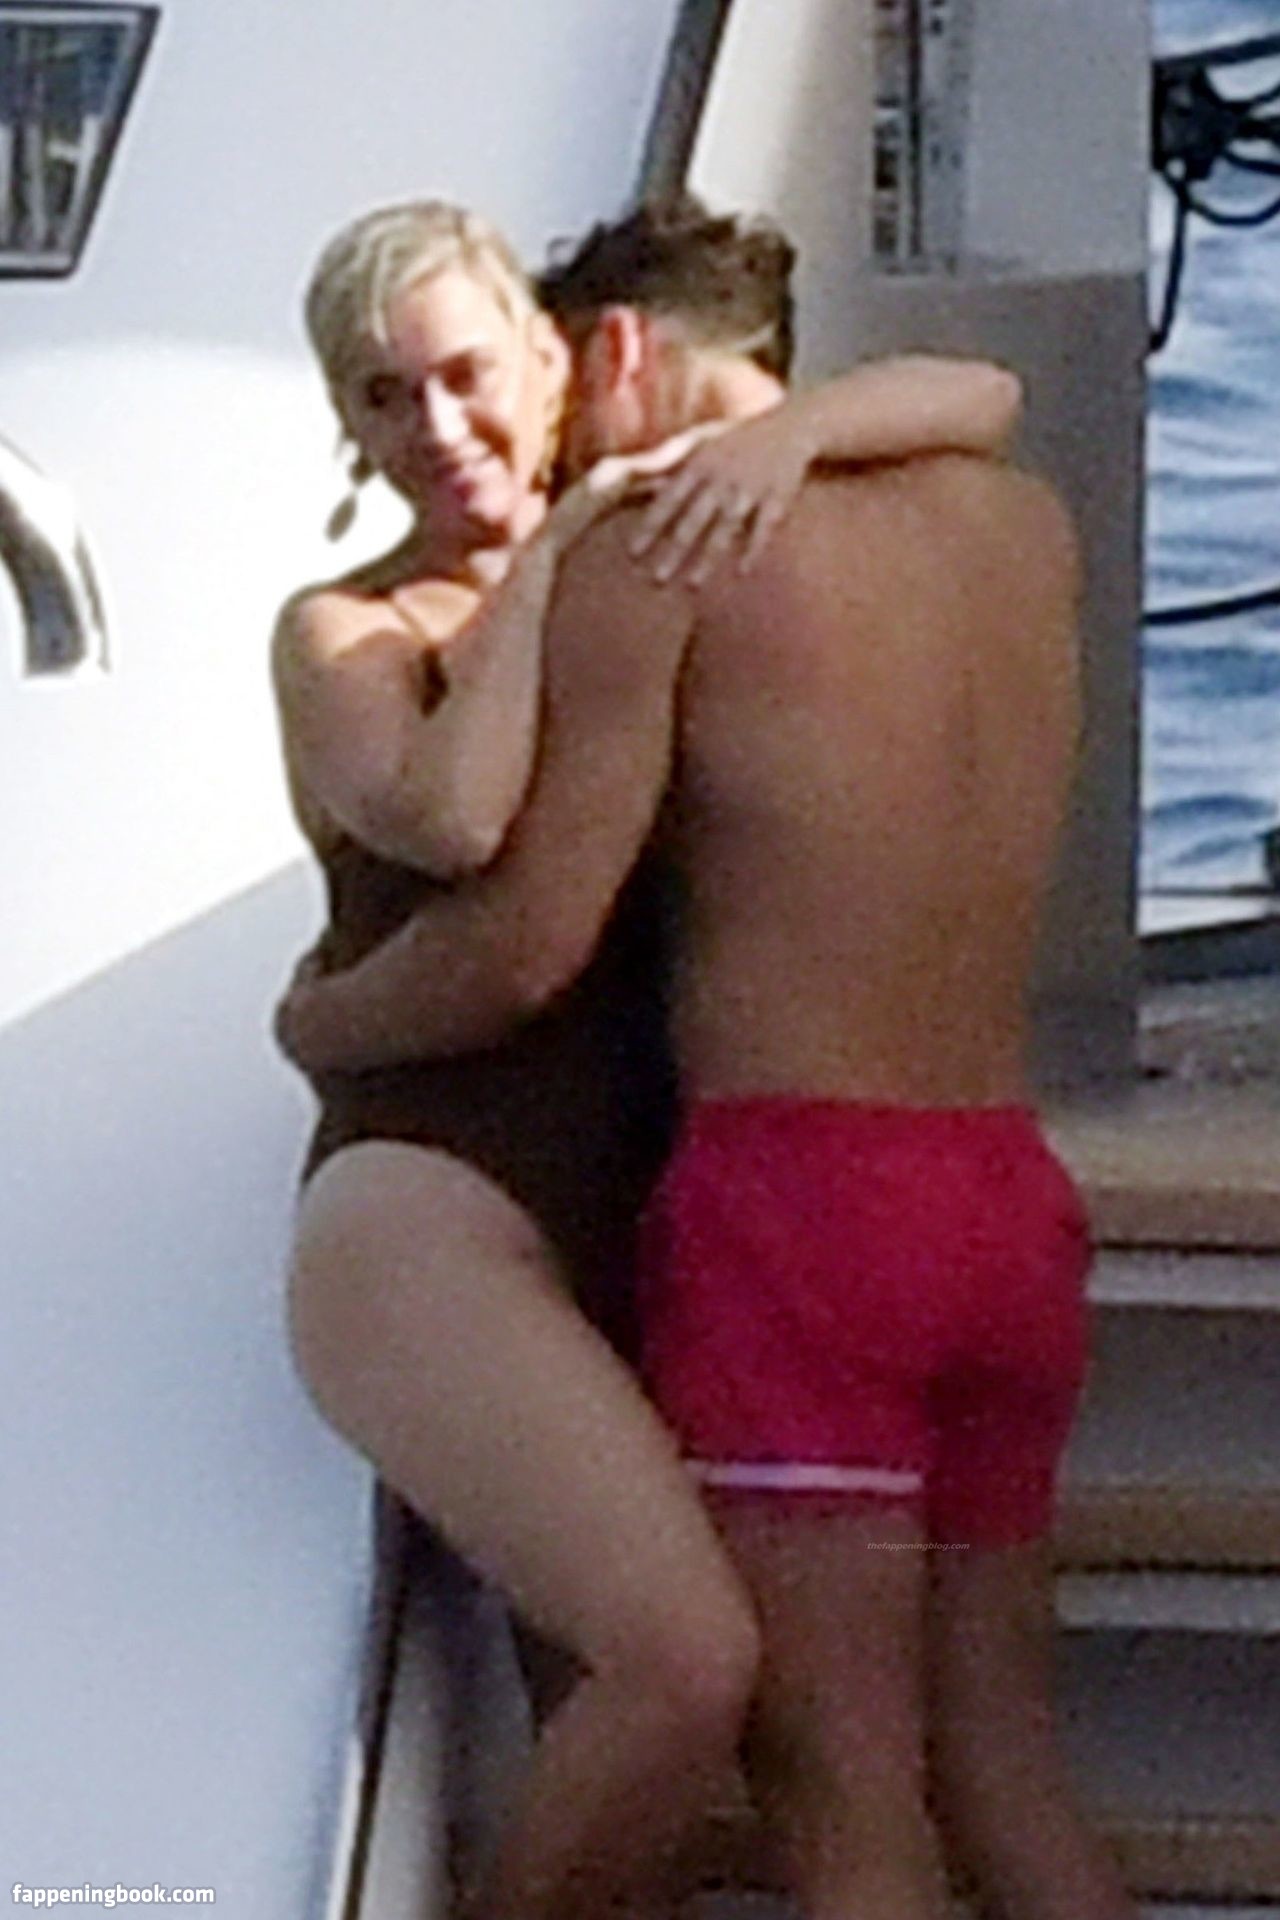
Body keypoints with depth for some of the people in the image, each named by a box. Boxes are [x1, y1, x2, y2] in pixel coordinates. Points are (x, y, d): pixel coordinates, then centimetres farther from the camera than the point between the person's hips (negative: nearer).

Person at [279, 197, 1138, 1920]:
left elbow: (524, 948, -10)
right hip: (1011, 1197, 6)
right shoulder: (1024, 524, 12)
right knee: (1000, 1767, 13)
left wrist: (315, 1022, 9)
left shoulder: (648, 549, -5)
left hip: (794, 1193, -6)